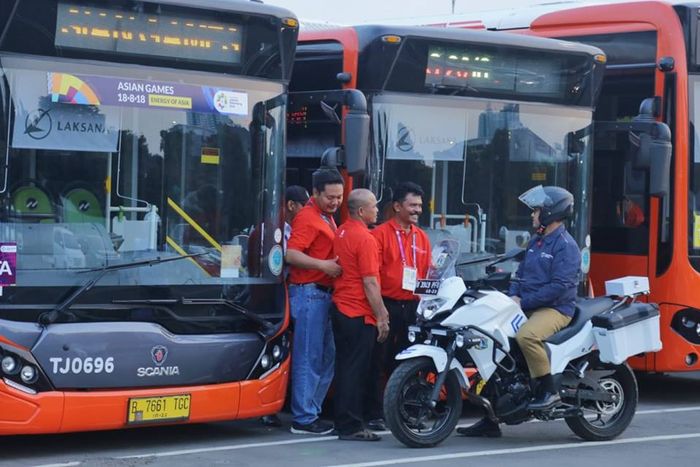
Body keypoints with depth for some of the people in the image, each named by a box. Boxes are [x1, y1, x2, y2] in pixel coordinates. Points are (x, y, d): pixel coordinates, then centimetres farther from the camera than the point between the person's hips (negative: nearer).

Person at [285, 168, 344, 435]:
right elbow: (291, 255, -21)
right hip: (308, 292, -10)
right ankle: (303, 419, -3)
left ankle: (312, 411, 22)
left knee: (327, 356, 15)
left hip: (323, 292, 10)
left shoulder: (327, 217, 19)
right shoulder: (308, 217, -11)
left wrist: (335, 264, 8)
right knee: (309, 359, -7)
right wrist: (323, 265, -25)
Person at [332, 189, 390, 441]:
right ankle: (351, 427, -4)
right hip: (360, 314, -9)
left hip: (340, 307, 9)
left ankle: (342, 421, 19)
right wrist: (381, 317, -13)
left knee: (344, 367, 14)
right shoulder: (364, 239, -16)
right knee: (356, 370, -6)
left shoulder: (341, 233, 11)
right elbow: (370, 283, -18)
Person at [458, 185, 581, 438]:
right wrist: (514, 296, 1)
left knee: (526, 335, -38)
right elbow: (521, 273, 23)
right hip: (528, 307, 9)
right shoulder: (536, 242, 19)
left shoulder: (565, 246, -10)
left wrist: (524, 302, -19)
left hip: (555, 309, -9)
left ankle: (549, 390, -19)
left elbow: (560, 286, -20)